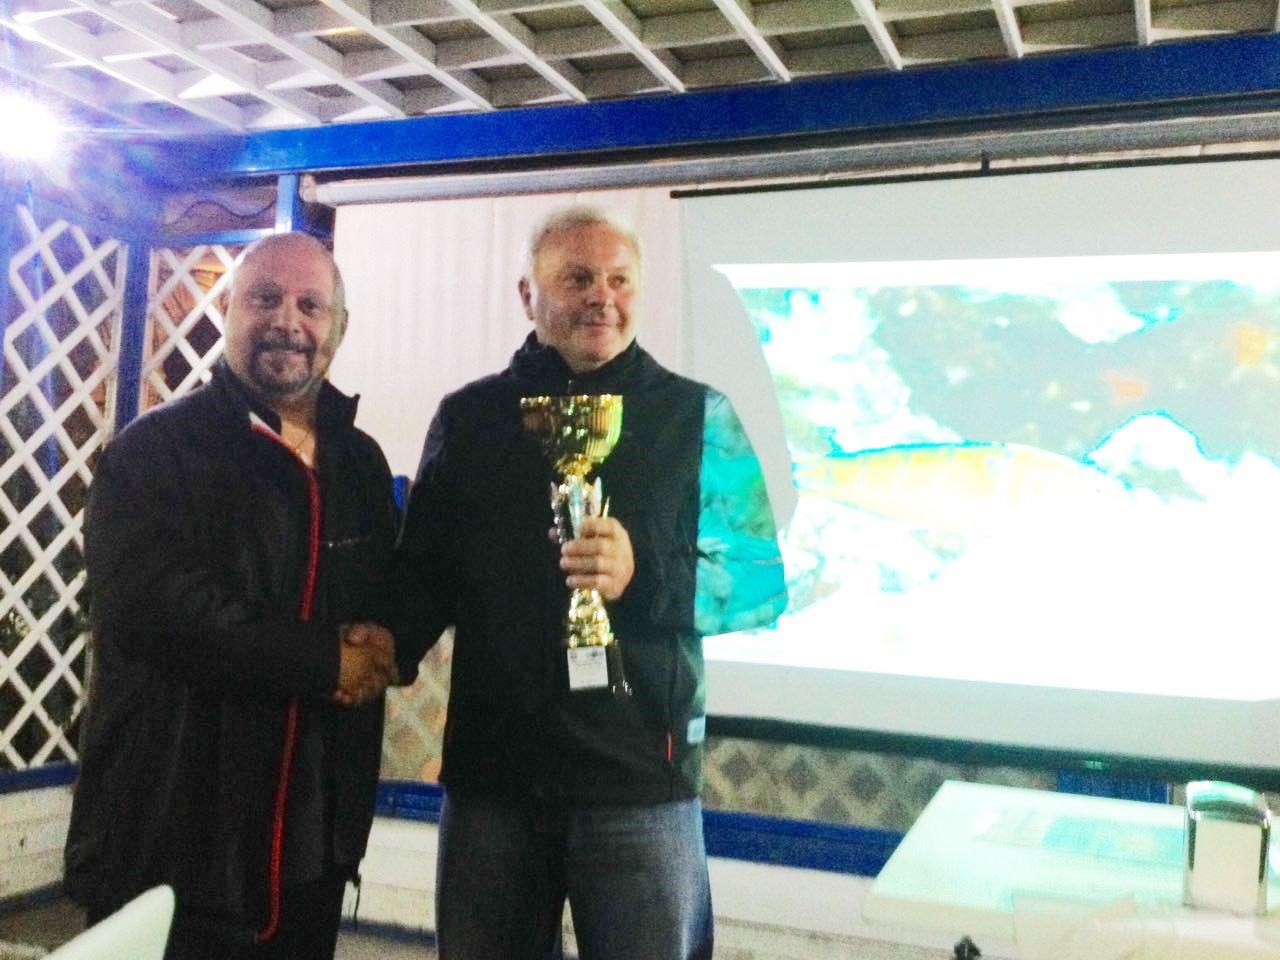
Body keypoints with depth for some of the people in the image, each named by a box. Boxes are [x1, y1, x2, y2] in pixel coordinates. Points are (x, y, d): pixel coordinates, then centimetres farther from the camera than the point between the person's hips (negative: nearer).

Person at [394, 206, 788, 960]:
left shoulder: (698, 417, -1)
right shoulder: (468, 417, 7)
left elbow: (763, 583, -4)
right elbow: (424, 578, 12)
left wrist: (643, 576, -22)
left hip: (640, 779, -2)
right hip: (489, 770, 3)